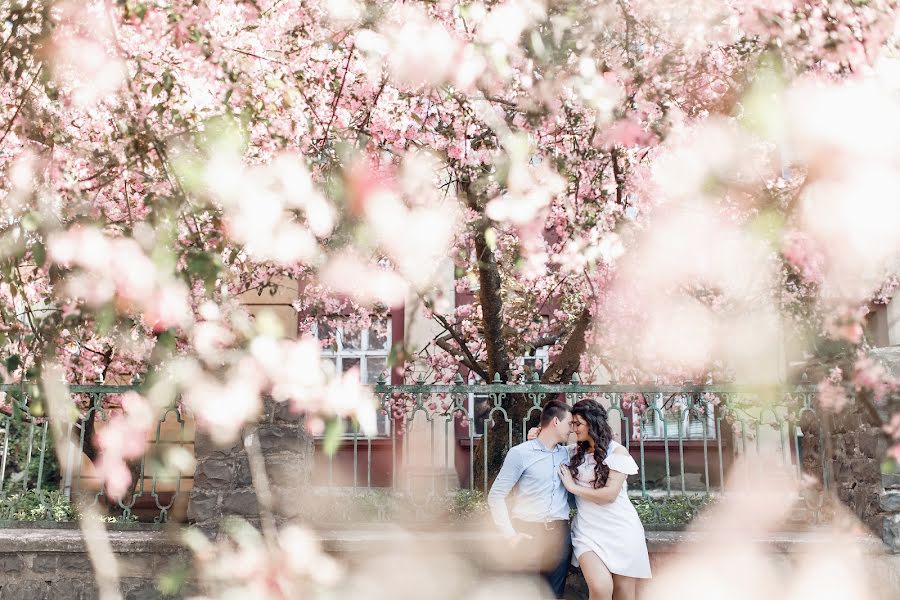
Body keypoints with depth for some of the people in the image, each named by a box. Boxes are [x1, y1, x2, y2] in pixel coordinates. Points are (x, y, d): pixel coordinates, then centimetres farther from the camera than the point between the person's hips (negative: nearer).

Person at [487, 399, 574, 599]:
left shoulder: (566, 454, 12)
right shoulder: (520, 453, -6)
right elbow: (496, 496, -7)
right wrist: (510, 534, -11)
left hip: (560, 534, 5)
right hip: (528, 533, -5)